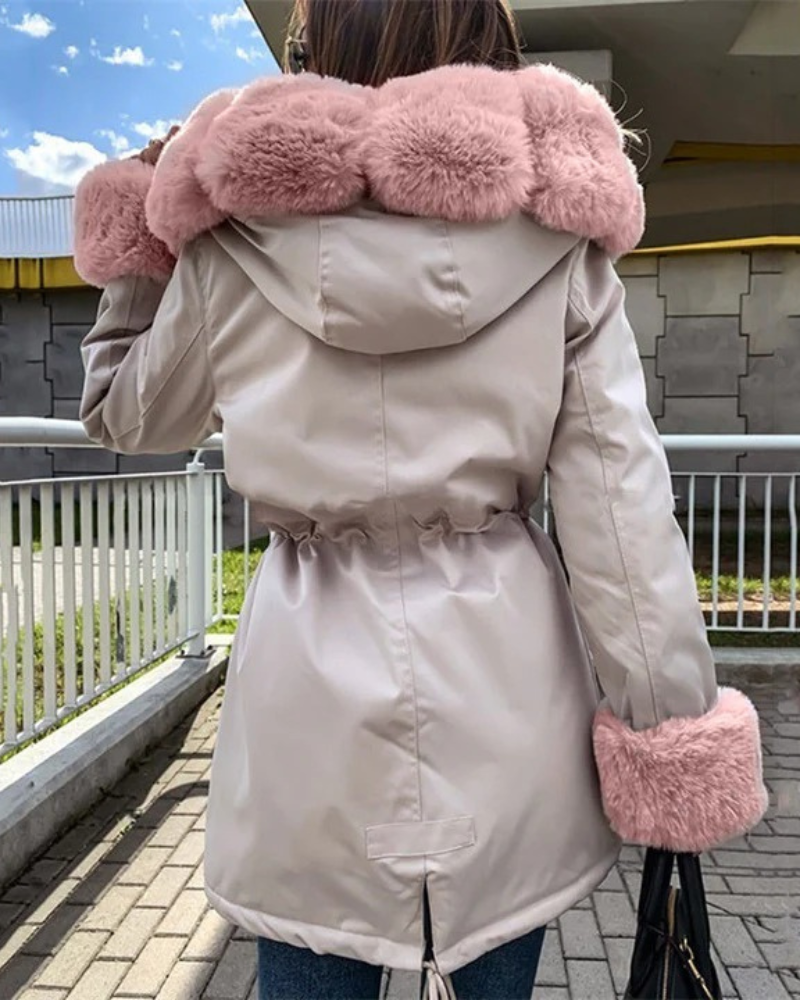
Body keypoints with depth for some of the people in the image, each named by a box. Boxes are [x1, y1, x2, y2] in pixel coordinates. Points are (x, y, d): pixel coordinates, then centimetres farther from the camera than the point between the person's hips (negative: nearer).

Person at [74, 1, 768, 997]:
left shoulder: (235, 242, -5)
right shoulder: (555, 239, -5)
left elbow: (125, 414, 11)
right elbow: (620, 500, -7)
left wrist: (136, 253, 22)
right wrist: (674, 732, 0)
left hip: (312, 676, 0)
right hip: (503, 676, 2)